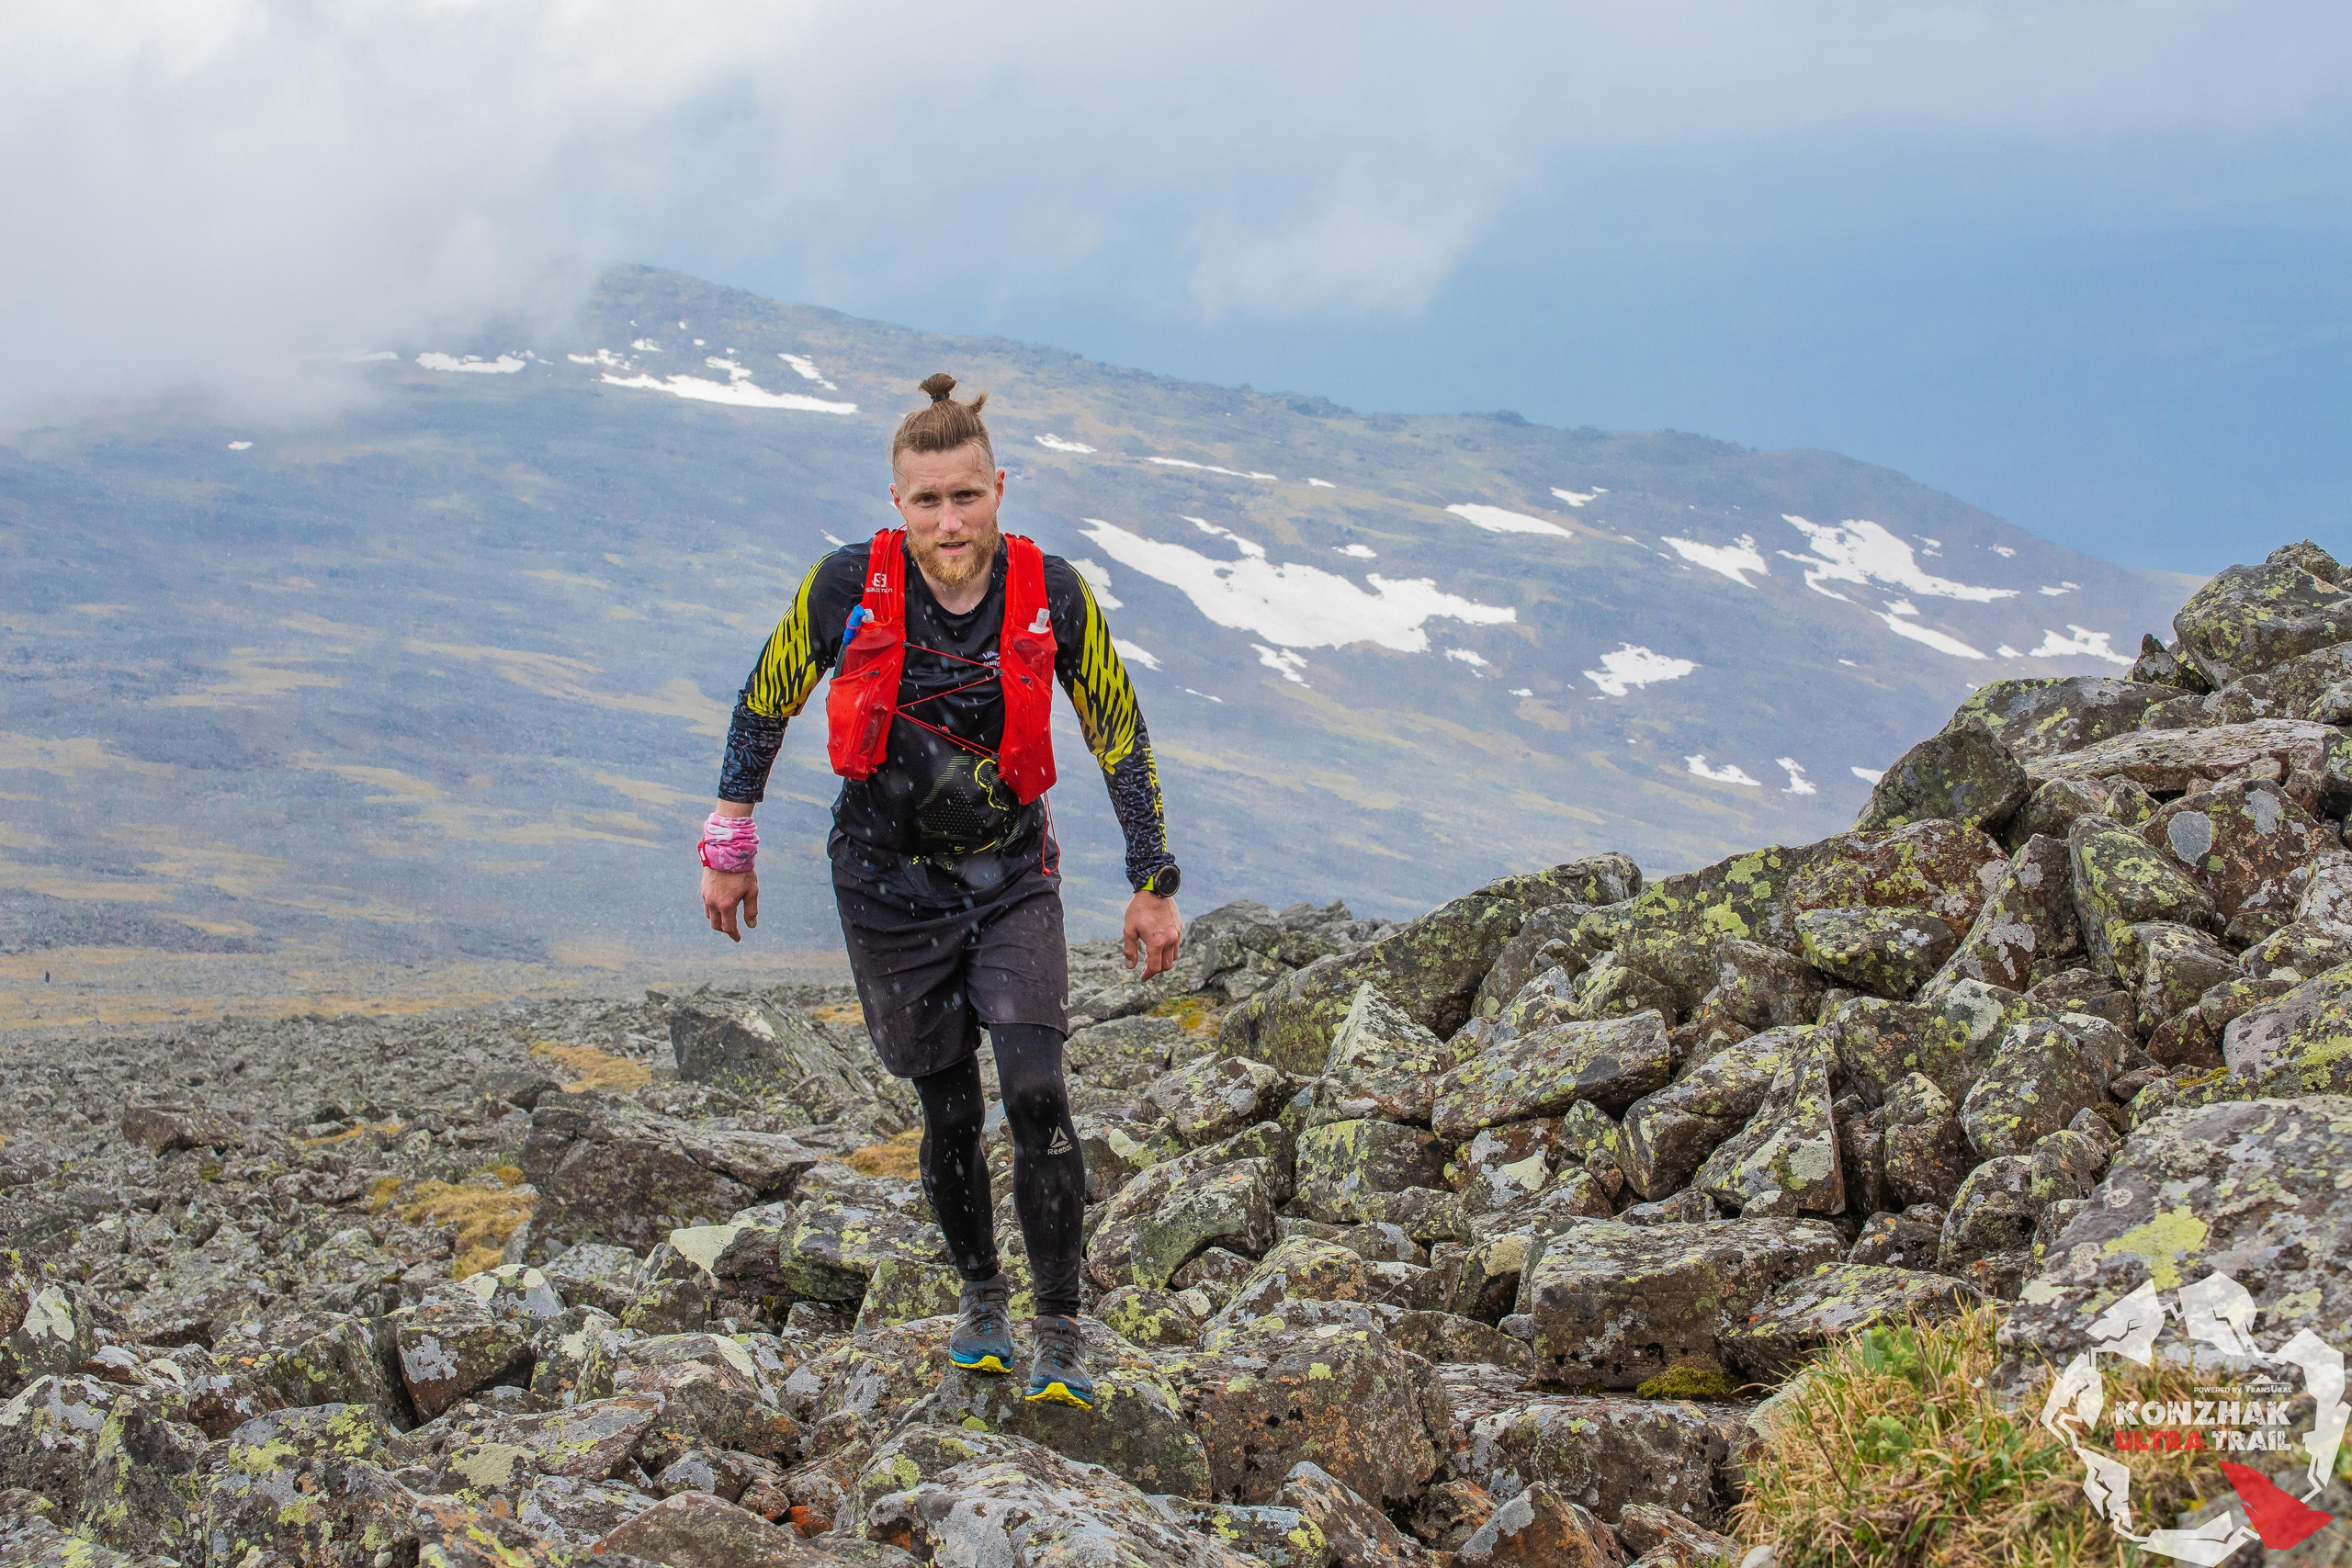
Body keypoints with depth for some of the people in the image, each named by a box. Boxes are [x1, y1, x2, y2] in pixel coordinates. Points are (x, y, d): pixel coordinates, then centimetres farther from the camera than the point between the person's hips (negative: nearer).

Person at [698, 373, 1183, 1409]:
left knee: (1035, 1091, -14)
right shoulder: (849, 586, -16)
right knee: (950, 1111, 5)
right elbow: (764, 702, 0)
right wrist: (729, 848, 5)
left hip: (1013, 880, 0)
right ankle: (980, 1298, 30)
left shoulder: (1053, 596, -15)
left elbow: (1120, 735, -2)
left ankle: (1060, 1340, -5)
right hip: (891, 885, 0)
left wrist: (1154, 885, 1)